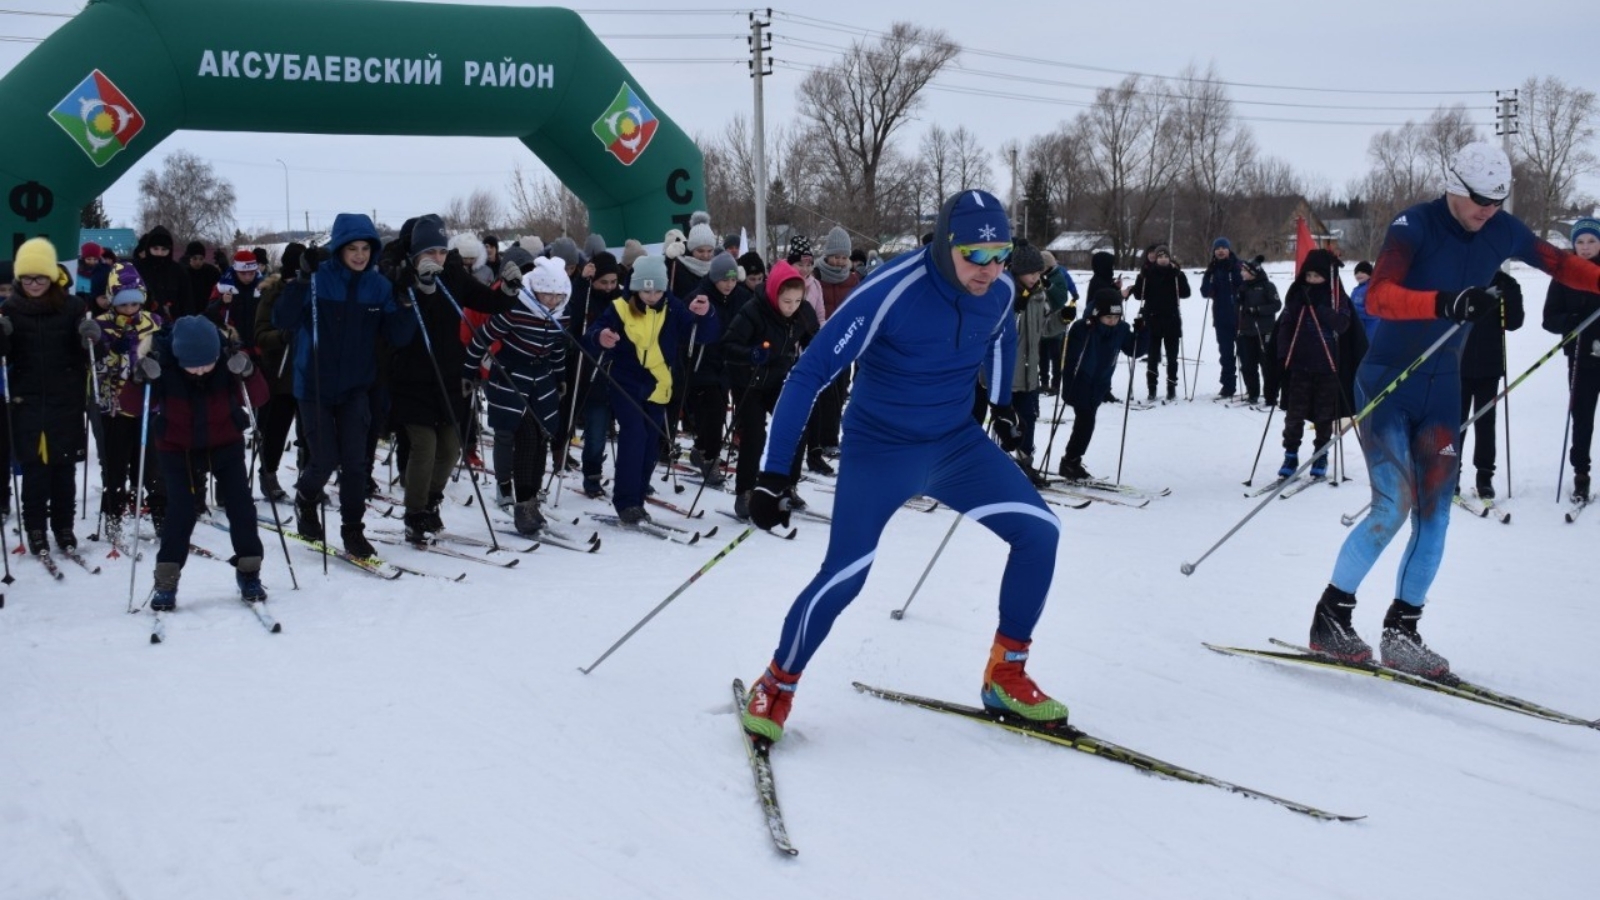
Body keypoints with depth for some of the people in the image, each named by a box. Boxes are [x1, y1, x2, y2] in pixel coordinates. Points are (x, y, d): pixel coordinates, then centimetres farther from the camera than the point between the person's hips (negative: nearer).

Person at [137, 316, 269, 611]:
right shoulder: (163, 365, -23)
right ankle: (166, 583, -5)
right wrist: (141, 381, -39)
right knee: (180, 510, -14)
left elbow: (258, 399, -17)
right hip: (177, 449, -1)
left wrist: (247, 373, -36)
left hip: (225, 444, 2)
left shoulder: (228, 362, -20)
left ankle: (248, 572, 9)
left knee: (241, 504, -7)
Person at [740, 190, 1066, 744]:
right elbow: (811, 372, -24)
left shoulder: (1000, 292, -9)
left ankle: (1006, 676, 6)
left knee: (1039, 532, -9)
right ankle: (775, 688, 11)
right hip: (880, 448, -5)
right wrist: (773, 473, -27)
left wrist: (1002, 406, 30)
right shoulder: (889, 292, -27)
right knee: (843, 578, -15)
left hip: (958, 443, 5)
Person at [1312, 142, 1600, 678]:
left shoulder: (1501, 232, -1)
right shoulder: (1414, 226, -18)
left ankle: (1401, 633, 14)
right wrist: (1447, 302, -48)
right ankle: (1330, 618, -2)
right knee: (1394, 504, -16)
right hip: (1386, 386, -6)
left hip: (1442, 391, 6)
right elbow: (1378, 297, -33)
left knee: (1434, 516, 3)